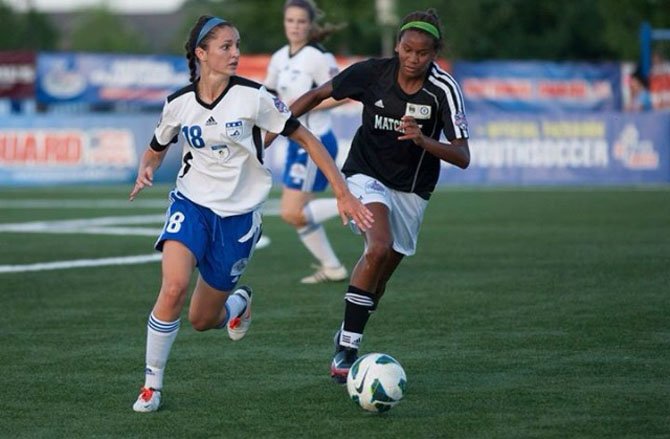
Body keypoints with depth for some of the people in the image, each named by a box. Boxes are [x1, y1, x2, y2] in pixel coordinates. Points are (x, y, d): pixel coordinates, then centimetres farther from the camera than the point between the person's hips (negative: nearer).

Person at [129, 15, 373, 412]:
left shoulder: (253, 97, -12)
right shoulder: (179, 103, -4)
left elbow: (306, 139, -6)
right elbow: (156, 149, 14)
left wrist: (343, 193, -10)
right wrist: (145, 172, -10)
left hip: (238, 215, -1)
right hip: (191, 204, 1)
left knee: (202, 320, 4)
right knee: (173, 289, -26)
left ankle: (238, 303, 43)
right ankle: (152, 385, -7)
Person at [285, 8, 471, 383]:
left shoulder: (444, 89, -18)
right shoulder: (372, 72, -15)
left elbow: (463, 157, -21)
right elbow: (319, 95, 0)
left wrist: (424, 141, -38)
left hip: (411, 190, 2)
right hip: (368, 175, -2)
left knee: (380, 277, 8)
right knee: (379, 249, -27)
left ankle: (346, 341, 33)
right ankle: (347, 350, -21)